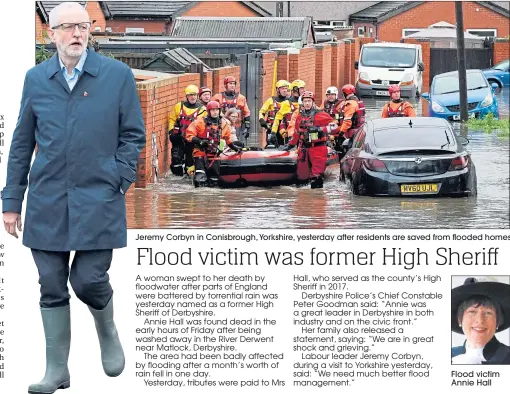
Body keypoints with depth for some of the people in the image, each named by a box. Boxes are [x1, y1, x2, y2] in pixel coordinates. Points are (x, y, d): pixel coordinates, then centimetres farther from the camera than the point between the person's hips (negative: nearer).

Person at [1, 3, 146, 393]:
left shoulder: (118, 75, 0)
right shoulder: (36, 79, 7)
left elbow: (133, 135, 4)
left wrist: (118, 184, -5)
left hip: (97, 200, -2)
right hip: (47, 203, 3)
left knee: (88, 280, -6)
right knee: (52, 288, 4)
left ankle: (108, 332, 27)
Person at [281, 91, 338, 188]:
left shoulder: (320, 115, -4)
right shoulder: (299, 116, 14)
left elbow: (334, 125, -9)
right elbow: (296, 133, 26)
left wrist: (320, 129, -19)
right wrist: (290, 145, 27)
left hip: (318, 148, -6)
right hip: (304, 149, 6)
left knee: (316, 176, -11)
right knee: (302, 174, 5)